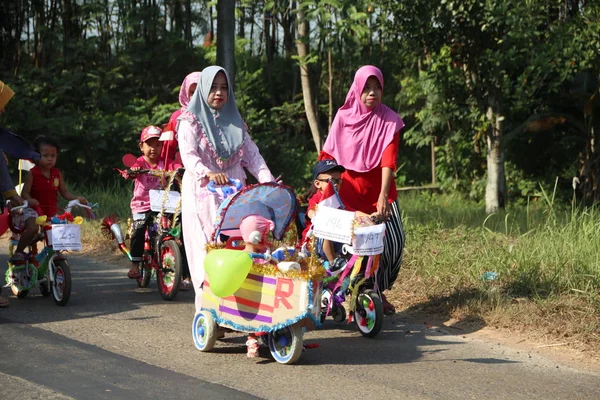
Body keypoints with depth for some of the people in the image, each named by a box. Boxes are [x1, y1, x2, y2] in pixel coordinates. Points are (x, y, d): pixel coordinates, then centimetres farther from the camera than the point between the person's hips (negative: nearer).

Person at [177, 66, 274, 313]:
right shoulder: (191, 121, 2)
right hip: (202, 195, -4)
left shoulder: (235, 122, 17)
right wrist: (208, 173, -33)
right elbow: (188, 156, -12)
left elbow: (252, 154, 10)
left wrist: (268, 181, -8)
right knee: (207, 249, -9)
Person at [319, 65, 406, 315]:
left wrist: (383, 196, -31)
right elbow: (327, 155, 2)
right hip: (350, 193, 0)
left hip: (379, 194, 0)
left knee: (394, 243, -8)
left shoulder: (389, 121, -8)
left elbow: (388, 161, -19)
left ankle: (378, 291, 15)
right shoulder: (343, 117, -2)